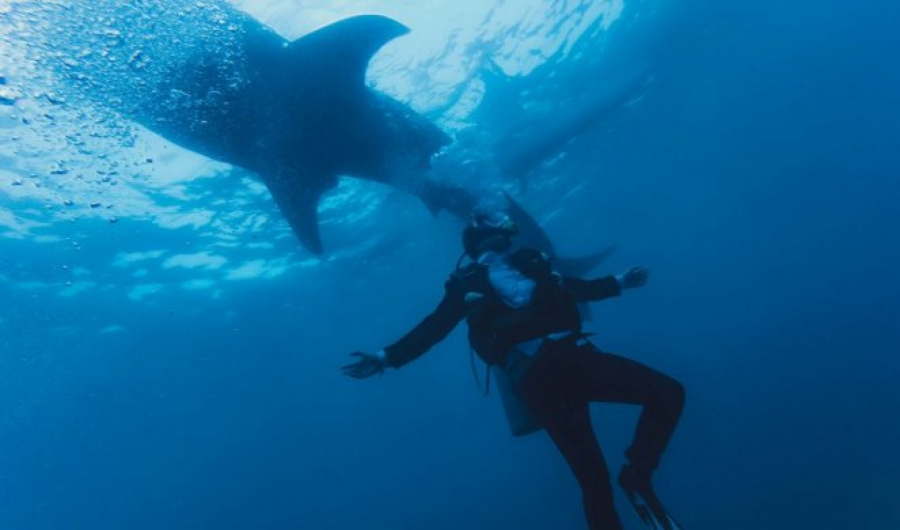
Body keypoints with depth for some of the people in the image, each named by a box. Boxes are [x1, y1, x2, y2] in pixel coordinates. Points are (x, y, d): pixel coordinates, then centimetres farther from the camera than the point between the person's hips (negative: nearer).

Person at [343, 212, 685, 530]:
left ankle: (636, 476, 13)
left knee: (668, 395, -1)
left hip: (576, 355, 6)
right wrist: (386, 358, 1)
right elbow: (434, 328, 9)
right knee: (593, 477, -8)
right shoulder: (468, 282, 12)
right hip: (537, 373, -5)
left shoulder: (529, 263, 24)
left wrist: (620, 282, 45)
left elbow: (579, 289, 37)